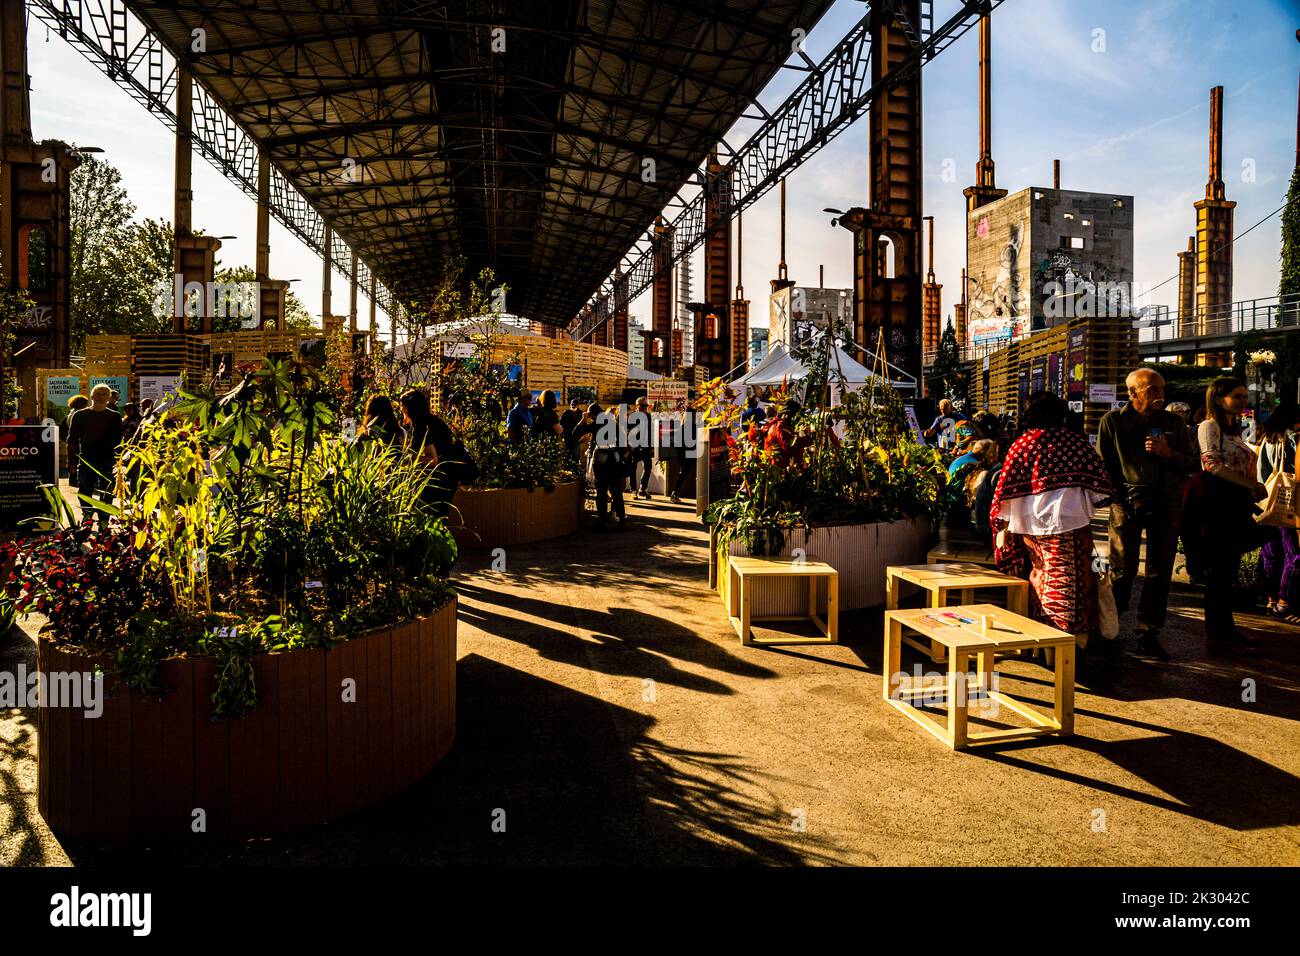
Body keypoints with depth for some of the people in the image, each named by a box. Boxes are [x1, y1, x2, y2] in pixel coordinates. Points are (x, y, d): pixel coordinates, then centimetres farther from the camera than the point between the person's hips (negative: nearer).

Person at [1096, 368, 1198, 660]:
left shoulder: (1173, 422, 11)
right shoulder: (1113, 421, 2)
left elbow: (1192, 464, 10)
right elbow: (1103, 465, 2)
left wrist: (1168, 453, -9)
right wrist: (1117, 496, -8)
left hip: (1167, 502, 3)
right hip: (1127, 500, -3)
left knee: (1160, 571, 6)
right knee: (1123, 569, -1)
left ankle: (1148, 633, 16)